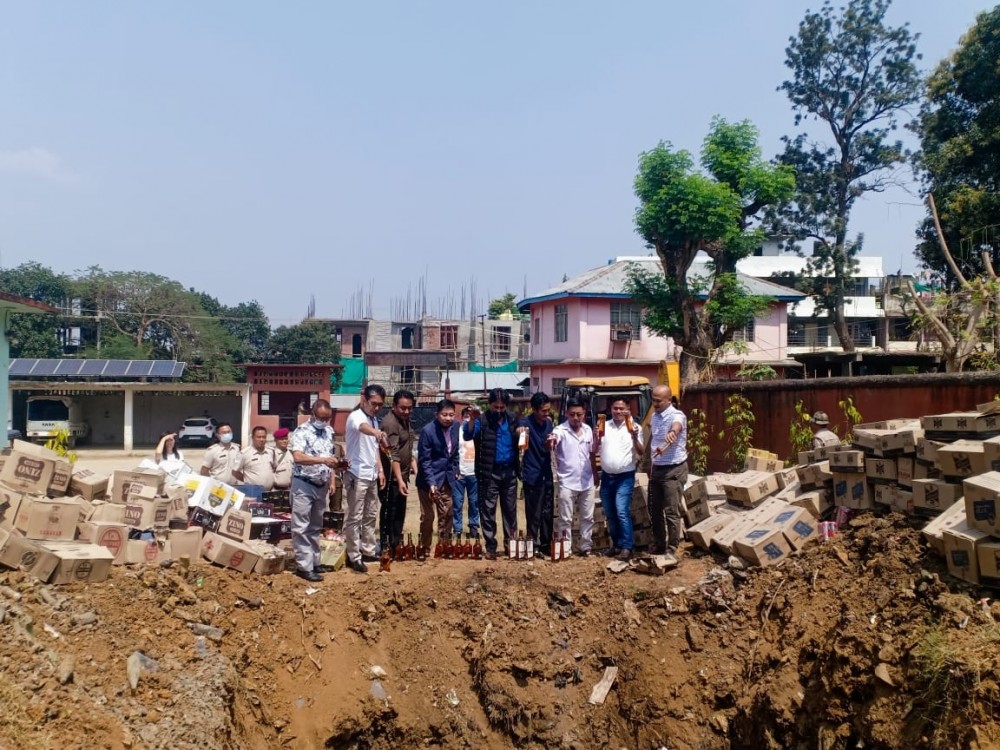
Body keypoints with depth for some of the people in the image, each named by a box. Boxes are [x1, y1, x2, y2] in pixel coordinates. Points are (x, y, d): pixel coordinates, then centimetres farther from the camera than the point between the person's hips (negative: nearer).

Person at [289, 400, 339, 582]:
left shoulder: (329, 431, 9)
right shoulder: (301, 431, -13)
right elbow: (298, 457, -27)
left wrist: (332, 481, 10)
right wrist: (322, 460, -35)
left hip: (321, 486, 7)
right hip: (303, 485, -7)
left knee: (315, 527, 14)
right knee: (301, 527, -3)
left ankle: (314, 562, 21)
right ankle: (304, 566, 0)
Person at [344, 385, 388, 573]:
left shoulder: (375, 420, 11)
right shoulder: (356, 417, -16)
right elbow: (363, 428, -42)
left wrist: (380, 470, 15)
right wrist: (378, 433, -62)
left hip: (371, 476, 9)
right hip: (357, 476, -9)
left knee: (371, 516, 15)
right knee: (355, 518, -2)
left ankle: (368, 551, 26)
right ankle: (354, 557, 4)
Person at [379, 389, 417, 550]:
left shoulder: (405, 420, 9)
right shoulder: (390, 423, -19)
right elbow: (393, 455, -26)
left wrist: (415, 468, 12)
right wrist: (399, 480, -31)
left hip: (402, 475, 9)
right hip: (392, 478, -9)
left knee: (400, 513, 14)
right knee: (389, 513, -1)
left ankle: (396, 547, 23)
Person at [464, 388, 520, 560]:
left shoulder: (512, 420, 7)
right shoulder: (482, 421, -7)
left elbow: (518, 443, 19)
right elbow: (468, 435, -23)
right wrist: (473, 418, -40)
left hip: (509, 471, 4)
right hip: (489, 473, -4)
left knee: (510, 510, 11)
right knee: (488, 510, 2)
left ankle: (511, 544, 22)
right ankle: (490, 547, 9)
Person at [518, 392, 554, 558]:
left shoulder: (548, 423, 7)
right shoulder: (526, 423, -12)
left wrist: (550, 444, -6)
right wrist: (520, 432, -50)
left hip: (547, 475, 6)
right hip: (532, 476, -6)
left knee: (547, 512, 13)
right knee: (534, 514, 0)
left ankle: (546, 545, 23)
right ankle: (533, 546, 10)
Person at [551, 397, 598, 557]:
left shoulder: (588, 429, 4)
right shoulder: (561, 430, -12)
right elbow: (554, 438, -34)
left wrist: (595, 474, 17)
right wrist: (551, 441, -58)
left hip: (587, 482, 5)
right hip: (567, 483, -5)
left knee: (587, 517, 13)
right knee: (565, 519, 2)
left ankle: (586, 547, 24)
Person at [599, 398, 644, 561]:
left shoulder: (634, 427, -3)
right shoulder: (604, 426, 5)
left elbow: (640, 453, -8)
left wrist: (634, 437, -24)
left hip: (625, 477, -4)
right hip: (607, 476, 4)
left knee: (622, 512, -14)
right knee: (610, 514, 10)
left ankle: (626, 548, -10)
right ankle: (617, 544, 23)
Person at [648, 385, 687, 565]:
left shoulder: (676, 415, -17)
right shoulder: (654, 416, 8)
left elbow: (676, 427, -43)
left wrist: (672, 433, -66)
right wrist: (650, 465, 21)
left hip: (674, 470, -8)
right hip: (656, 469, 8)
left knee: (672, 512, -5)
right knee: (655, 510, 14)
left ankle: (671, 551, 3)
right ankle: (658, 546, 28)